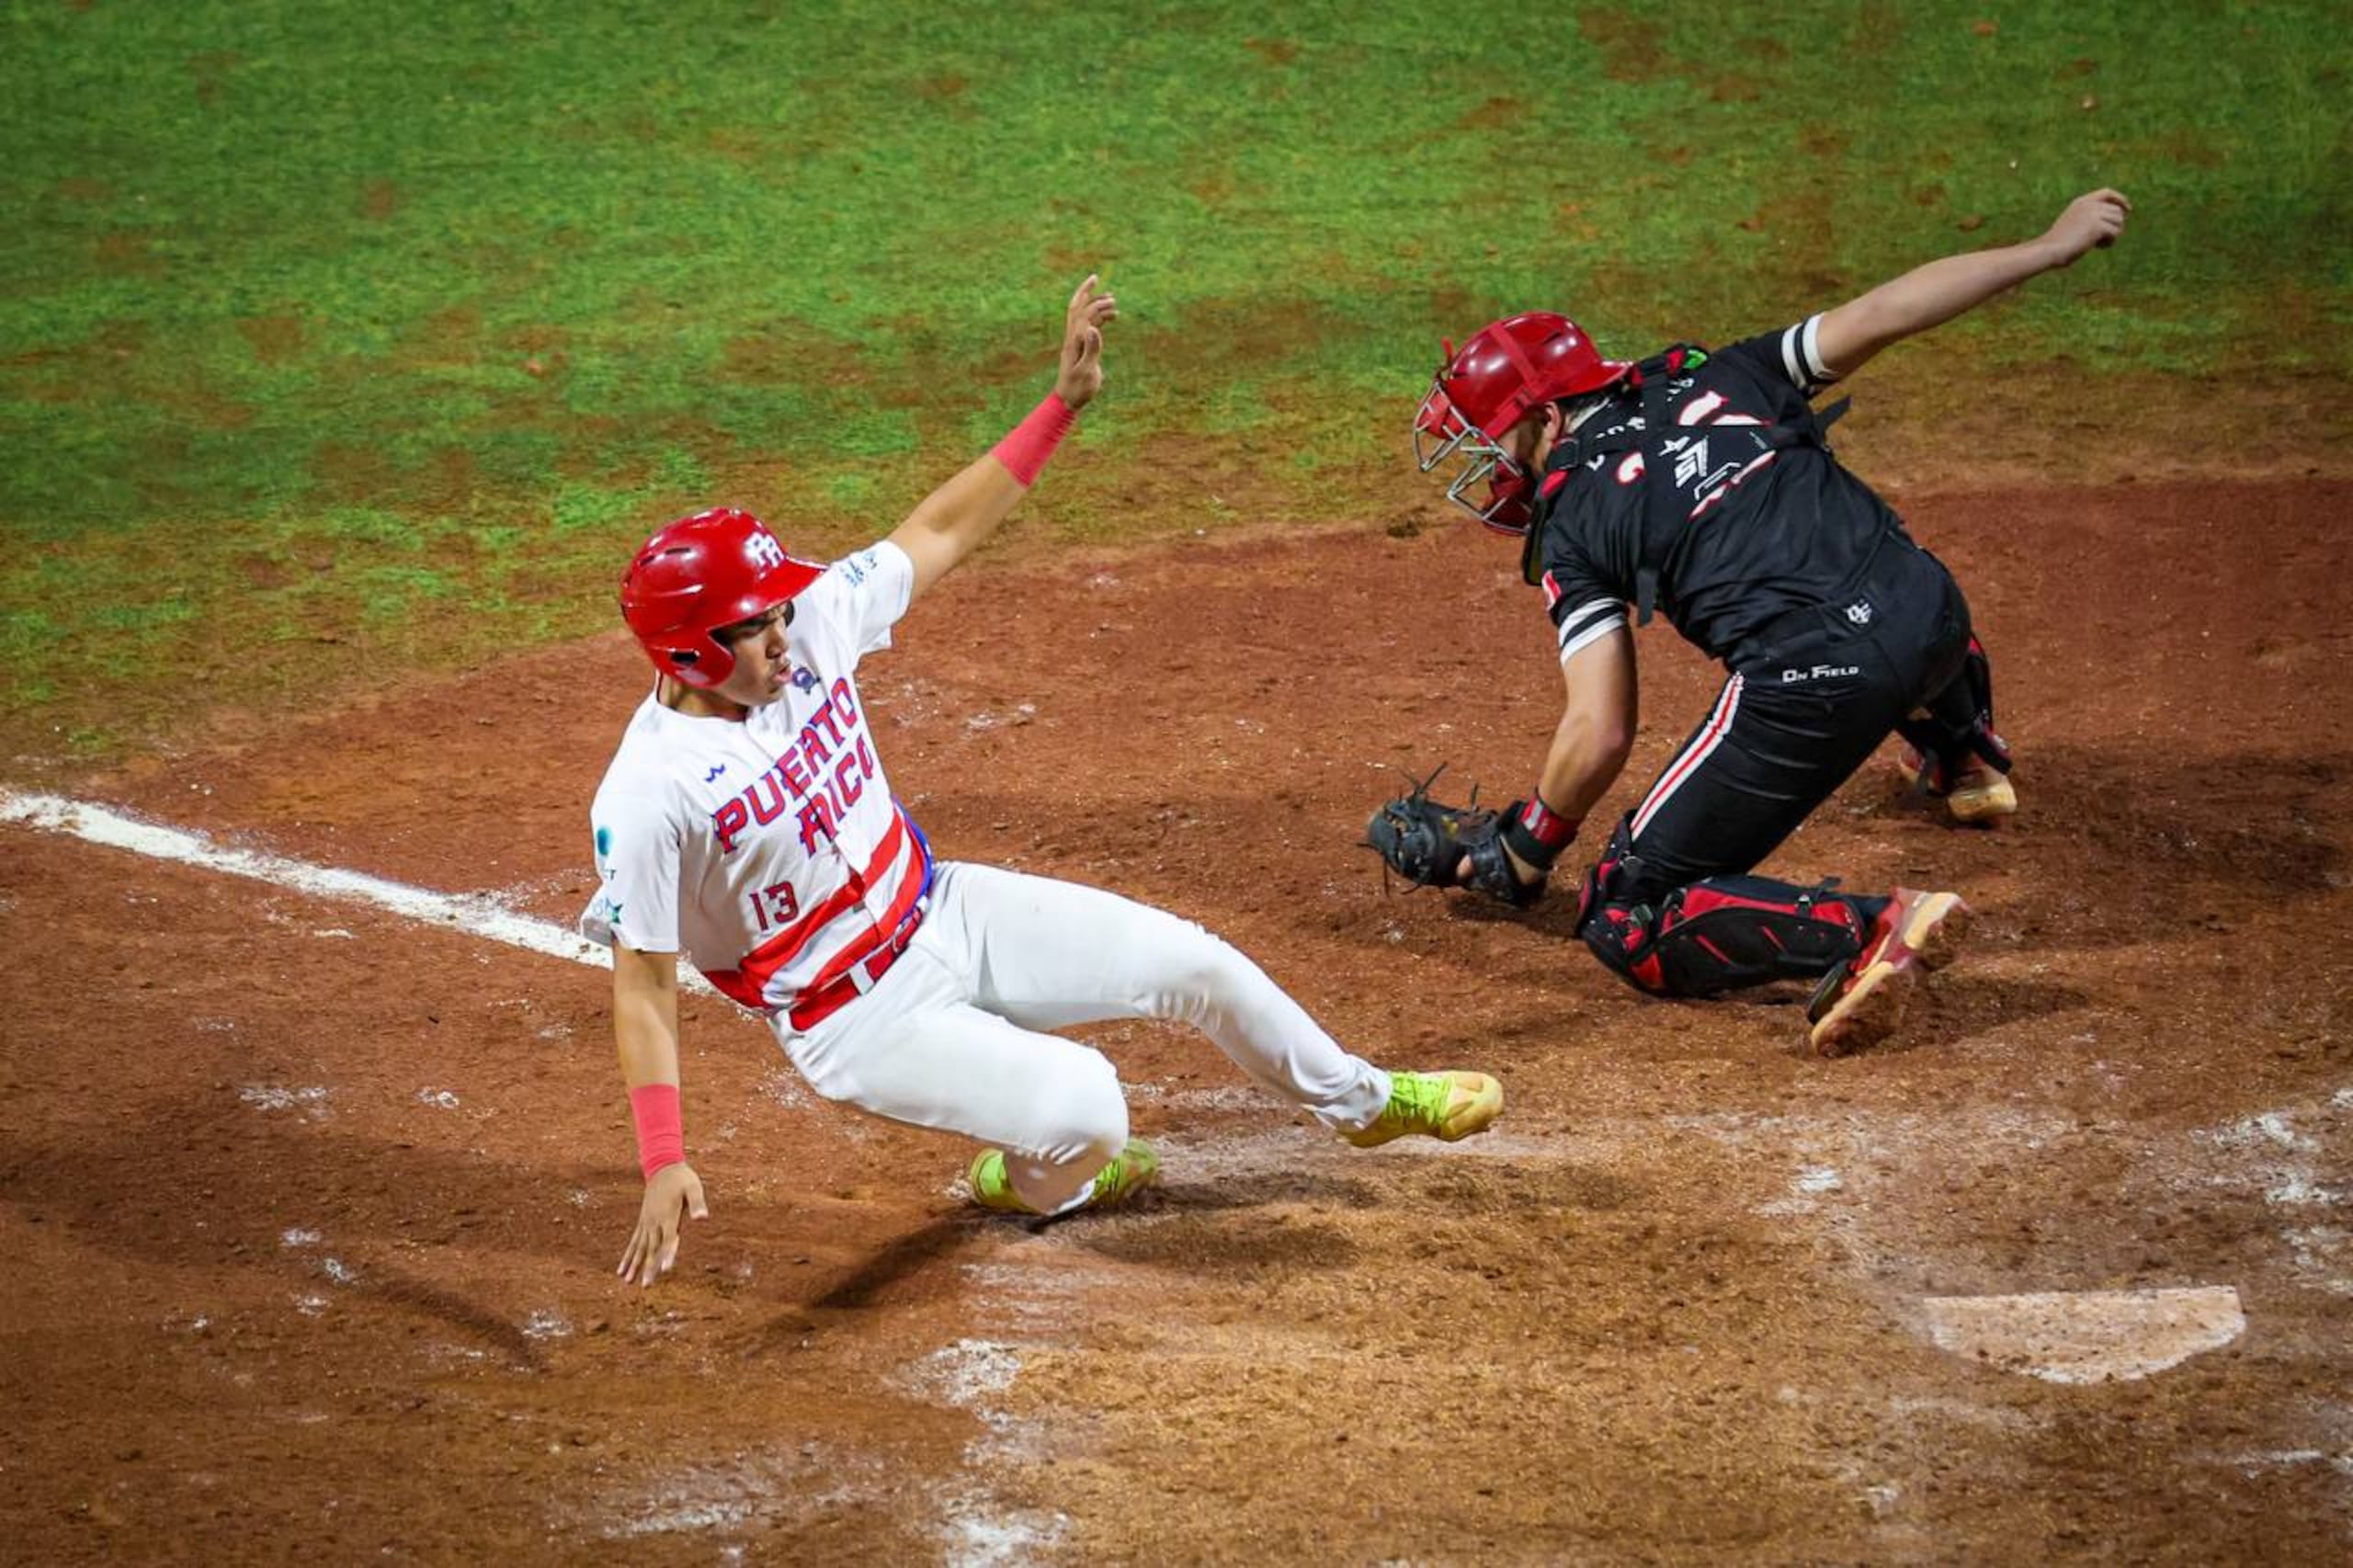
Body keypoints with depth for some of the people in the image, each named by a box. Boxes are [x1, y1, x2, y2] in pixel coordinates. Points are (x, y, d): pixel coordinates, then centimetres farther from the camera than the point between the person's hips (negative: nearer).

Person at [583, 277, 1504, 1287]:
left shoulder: (809, 626, -9)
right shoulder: (650, 794, -26)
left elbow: (939, 535, 1)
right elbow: (641, 987, -22)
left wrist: (1062, 402, -4)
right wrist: (662, 1166, -30)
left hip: (943, 914, 7)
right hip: (861, 1020, -7)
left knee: (1194, 965, 6)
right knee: (1086, 1111, -24)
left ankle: (1363, 1101, 34)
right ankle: (1027, 1183, 15)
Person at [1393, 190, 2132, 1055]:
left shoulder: (1569, 522, 6)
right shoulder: (1713, 377, 18)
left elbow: (1600, 732, -1)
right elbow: (1878, 315, 12)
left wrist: (1520, 851, 14)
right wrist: (2053, 246, 19)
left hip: (1808, 683, -7)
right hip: (1929, 610, 7)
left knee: (1629, 923, 3)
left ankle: (1865, 932, -18)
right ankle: (1968, 761, 70)